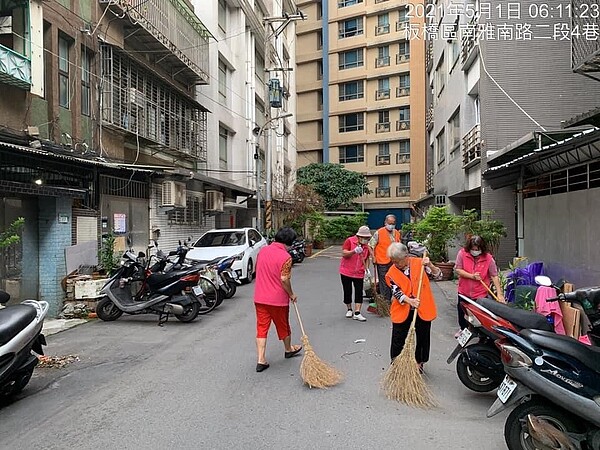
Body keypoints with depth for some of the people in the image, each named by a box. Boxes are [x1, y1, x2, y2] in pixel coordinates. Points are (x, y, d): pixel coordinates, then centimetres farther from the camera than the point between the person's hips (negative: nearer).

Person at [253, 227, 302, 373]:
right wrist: (291, 294, -5)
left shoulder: (263, 250, 2)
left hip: (260, 298, 5)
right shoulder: (286, 257, -18)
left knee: (261, 328, 8)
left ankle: (261, 360, 6)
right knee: (283, 326, 17)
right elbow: (284, 279, -20)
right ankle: (288, 350, 39)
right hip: (278, 299, -4)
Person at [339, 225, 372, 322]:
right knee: (347, 291, 8)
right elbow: (344, 254, -18)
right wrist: (354, 251, -33)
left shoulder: (366, 245, 4)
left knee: (359, 292, -7)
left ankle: (357, 313, -5)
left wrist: (366, 268, 4)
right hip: (346, 271, -2)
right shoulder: (349, 241, -10)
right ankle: (349, 309, 27)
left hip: (359, 273, 2)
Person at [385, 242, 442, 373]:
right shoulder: (392, 273, -5)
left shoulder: (419, 263, -6)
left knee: (422, 338, 13)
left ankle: (419, 364, 33)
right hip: (402, 311, 0)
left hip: (423, 309, 0)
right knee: (398, 339, 7)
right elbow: (396, 291, -14)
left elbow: (438, 275, -4)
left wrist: (429, 265, -22)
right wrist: (409, 300, -30)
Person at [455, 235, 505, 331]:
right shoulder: (462, 253, -11)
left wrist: (499, 294, -17)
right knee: (462, 314, 21)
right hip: (464, 292, 2)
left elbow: (494, 276, -12)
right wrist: (472, 276, -22)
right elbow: (457, 269, -11)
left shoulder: (488, 258, -12)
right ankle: (463, 330, 46)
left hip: (481, 294, -2)